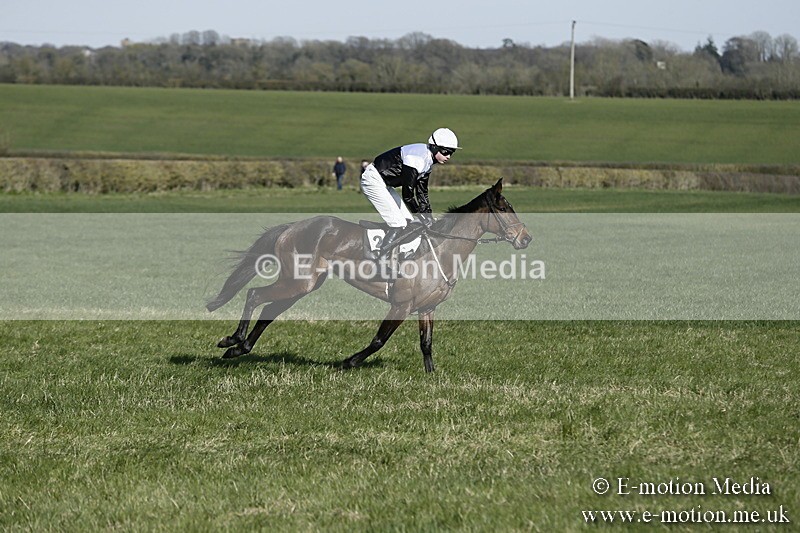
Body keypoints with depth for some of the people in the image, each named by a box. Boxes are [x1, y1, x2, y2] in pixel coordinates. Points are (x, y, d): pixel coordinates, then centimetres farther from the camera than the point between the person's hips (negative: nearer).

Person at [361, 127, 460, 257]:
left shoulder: (429, 160, 5)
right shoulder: (417, 157, -26)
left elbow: (422, 193, 12)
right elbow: (407, 195, -25)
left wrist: (429, 216, 4)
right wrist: (425, 218, -18)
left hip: (384, 184, 10)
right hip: (373, 180, -10)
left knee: (408, 222, 6)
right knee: (398, 225, -15)